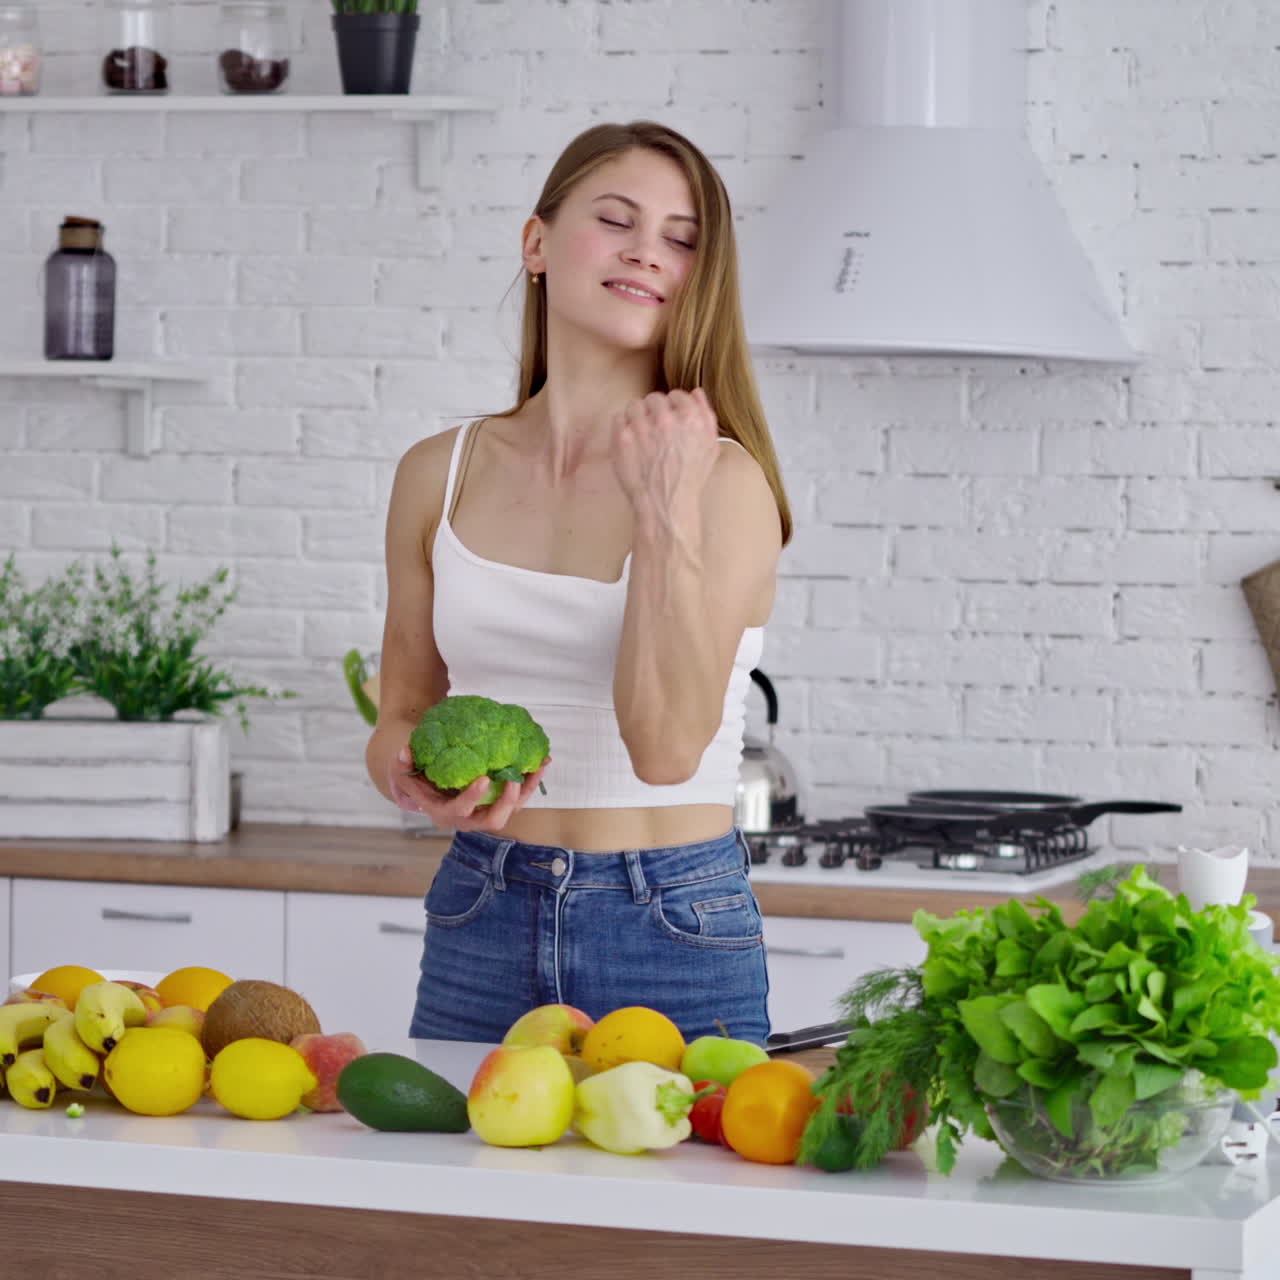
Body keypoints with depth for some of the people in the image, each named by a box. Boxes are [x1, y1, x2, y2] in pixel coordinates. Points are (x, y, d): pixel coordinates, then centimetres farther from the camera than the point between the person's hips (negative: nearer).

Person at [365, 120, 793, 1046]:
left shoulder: (722, 479, -9)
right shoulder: (442, 475, 4)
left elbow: (668, 744, -18)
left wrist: (665, 510, -23)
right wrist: (417, 774, -10)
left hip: (673, 934, -3)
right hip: (480, 924, 3)